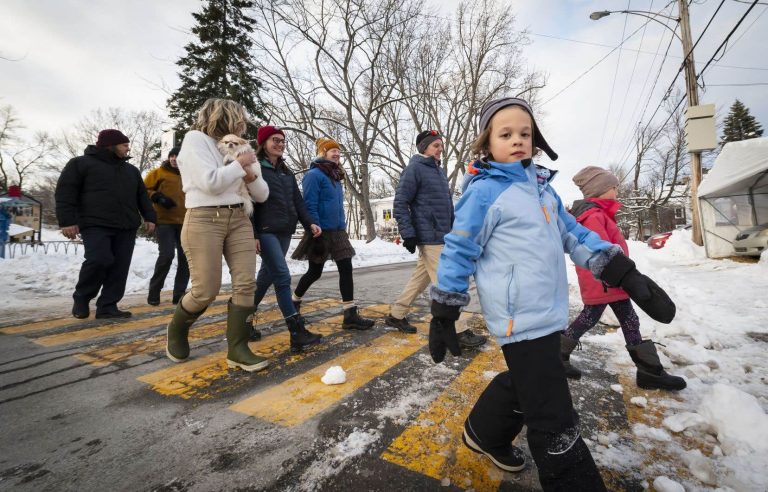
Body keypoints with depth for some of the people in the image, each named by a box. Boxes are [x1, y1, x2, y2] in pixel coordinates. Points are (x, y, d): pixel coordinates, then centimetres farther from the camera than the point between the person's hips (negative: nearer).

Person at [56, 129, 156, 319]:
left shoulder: (131, 170, 22)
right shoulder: (81, 163, 5)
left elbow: (142, 196, 23)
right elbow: (65, 192, -1)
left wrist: (149, 217, 9)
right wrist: (67, 220, -10)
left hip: (126, 228, 5)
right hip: (96, 225, -5)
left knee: (120, 267, -1)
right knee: (99, 260, -19)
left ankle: (107, 306, 5)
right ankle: (81, 298, 7)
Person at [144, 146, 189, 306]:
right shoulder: (158, 173, 5)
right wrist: (157, 197, -16)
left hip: (184, 223, 4)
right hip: (164, 222, -4)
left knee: (185, 258, 1)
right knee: (166, 255, -15)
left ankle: (179, 294, 10)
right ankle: (154, 291, 4)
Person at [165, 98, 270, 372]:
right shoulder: (195, 139, 1)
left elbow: (262, 195, 15)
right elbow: (210, 182, -17)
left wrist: (250, 174, -4)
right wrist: (240, 163, -5)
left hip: (239, 219, 6)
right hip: (204, 220, -6)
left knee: (245, 284, -5)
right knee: (206, 290, -4)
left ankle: (237, 350, 5)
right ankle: (177, 330, 28)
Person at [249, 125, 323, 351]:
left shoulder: (286, 171, 19)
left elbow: (297, 201, 15)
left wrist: (309, 223, 1)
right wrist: (252, 235, -15)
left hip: (285, 232, 7)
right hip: (265, 231, -7)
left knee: (266, 276, 13)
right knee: (282, 277, -14)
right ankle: (297, 333, -14)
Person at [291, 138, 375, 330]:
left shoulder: (335, 176, 16)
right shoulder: (314, 175, -10)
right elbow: (310, 206, -17)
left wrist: (343, 227, 19)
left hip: (337, 231, 7)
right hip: (321, 232, -7)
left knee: (346, 269, -2)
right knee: (315, 272, 6)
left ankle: (350, 315, 1)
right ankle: (294, 303, 32)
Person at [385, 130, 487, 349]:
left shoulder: (439, 170, 18)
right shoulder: (414, 168, -8)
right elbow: (400, 203, -13)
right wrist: (408, 234, -19)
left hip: (442, 236, 9)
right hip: (429, 238, -9)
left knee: (421, 278, 14)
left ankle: (396, 314, 27)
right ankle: (460, 332, 1)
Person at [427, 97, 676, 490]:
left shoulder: (541, 185, 12)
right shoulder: (485, 191, -11)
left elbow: (573, 233, 14)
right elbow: (458, 250, -11)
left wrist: (625, 274, 7)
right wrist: (444, 314, -10)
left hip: (548, 311, 9)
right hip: (520, 318, -9)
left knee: (524, 383, 25)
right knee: (553, 420, 0)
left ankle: (484, 434, 48)